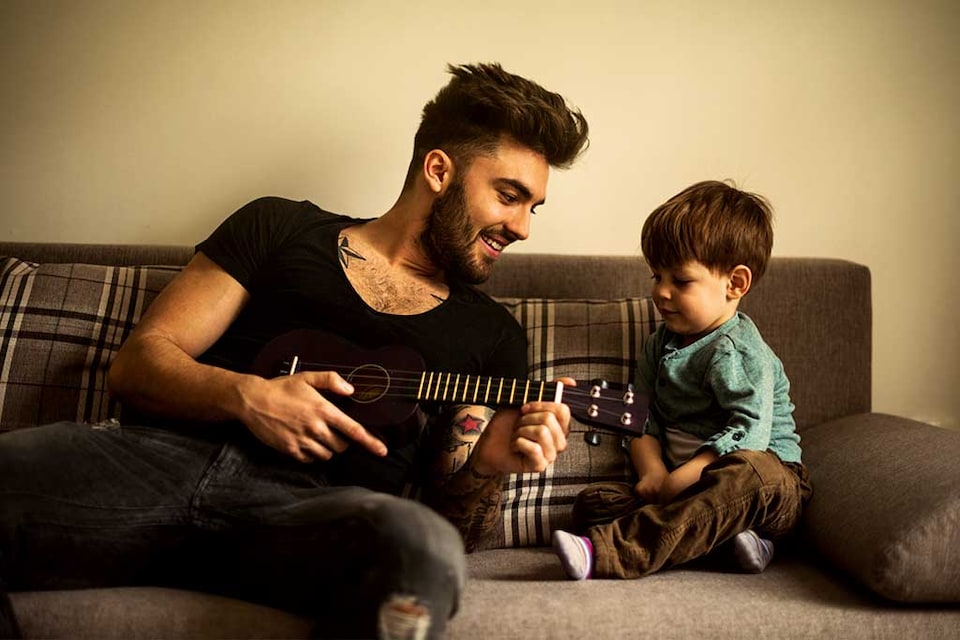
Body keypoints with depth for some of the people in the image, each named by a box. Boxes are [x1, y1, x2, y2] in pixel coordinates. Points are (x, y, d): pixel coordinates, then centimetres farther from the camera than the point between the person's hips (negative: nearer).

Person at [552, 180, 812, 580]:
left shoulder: (738, 352, -13)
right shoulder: (662, 344, 12)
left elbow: (749, 434, -24)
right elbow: (643, 419, 9)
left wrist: (677, 483, -27)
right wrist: (653, 473, -12)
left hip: (765, 486, -6)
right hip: (677, 480, 7)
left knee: (752, 474, -41)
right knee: (592, 502, -11)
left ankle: (607, 552, -53)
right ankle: (721, 534, -29)